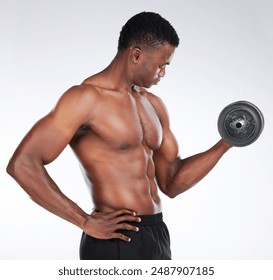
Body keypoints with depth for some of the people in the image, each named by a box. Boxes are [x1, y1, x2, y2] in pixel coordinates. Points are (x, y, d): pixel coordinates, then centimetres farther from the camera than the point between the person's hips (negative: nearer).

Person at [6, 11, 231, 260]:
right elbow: (22, 164, -20)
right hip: (117, 241, -8)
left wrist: (224, 145, 5)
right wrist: (85, 222, -19)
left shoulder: (153, 105, 13)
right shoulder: (87, 97, -12)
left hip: (157, 236, 8)